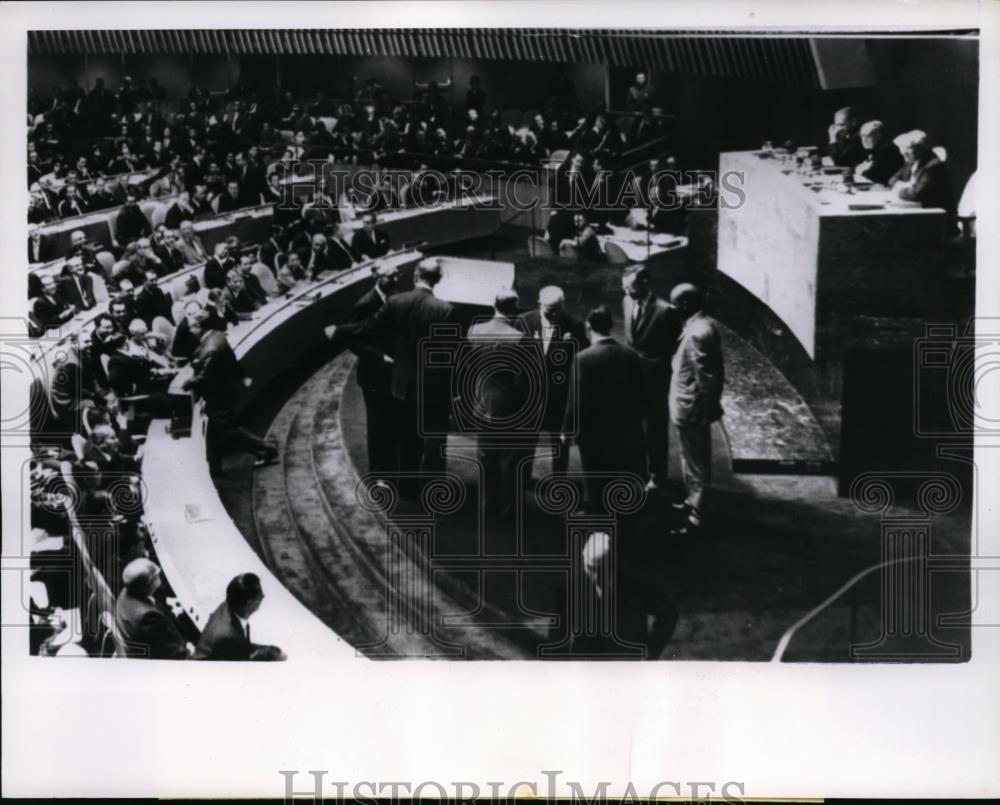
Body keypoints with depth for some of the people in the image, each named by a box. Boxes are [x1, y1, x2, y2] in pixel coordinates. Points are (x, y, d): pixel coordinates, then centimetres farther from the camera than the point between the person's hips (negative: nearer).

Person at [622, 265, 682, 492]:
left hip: (654, 379, -6)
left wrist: (668, 376, -8)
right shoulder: (627, 302, -1)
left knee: (655, 428, 10)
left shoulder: (665, 311, -21)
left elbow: (675, 347, -11)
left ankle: (656, 475, 25)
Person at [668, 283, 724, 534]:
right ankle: (694, 502, 40)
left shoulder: (696, 334, -27)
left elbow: (705, 379, -25)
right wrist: (712, 404, 18)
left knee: (695, 464, 3)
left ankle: (697, 517, 14)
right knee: (696, 460, 24)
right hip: (697, 408, 10)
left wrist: (707, 409, -17)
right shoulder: (707, 323, 4)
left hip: (690, 410, -10)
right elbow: (713, 374, 12)